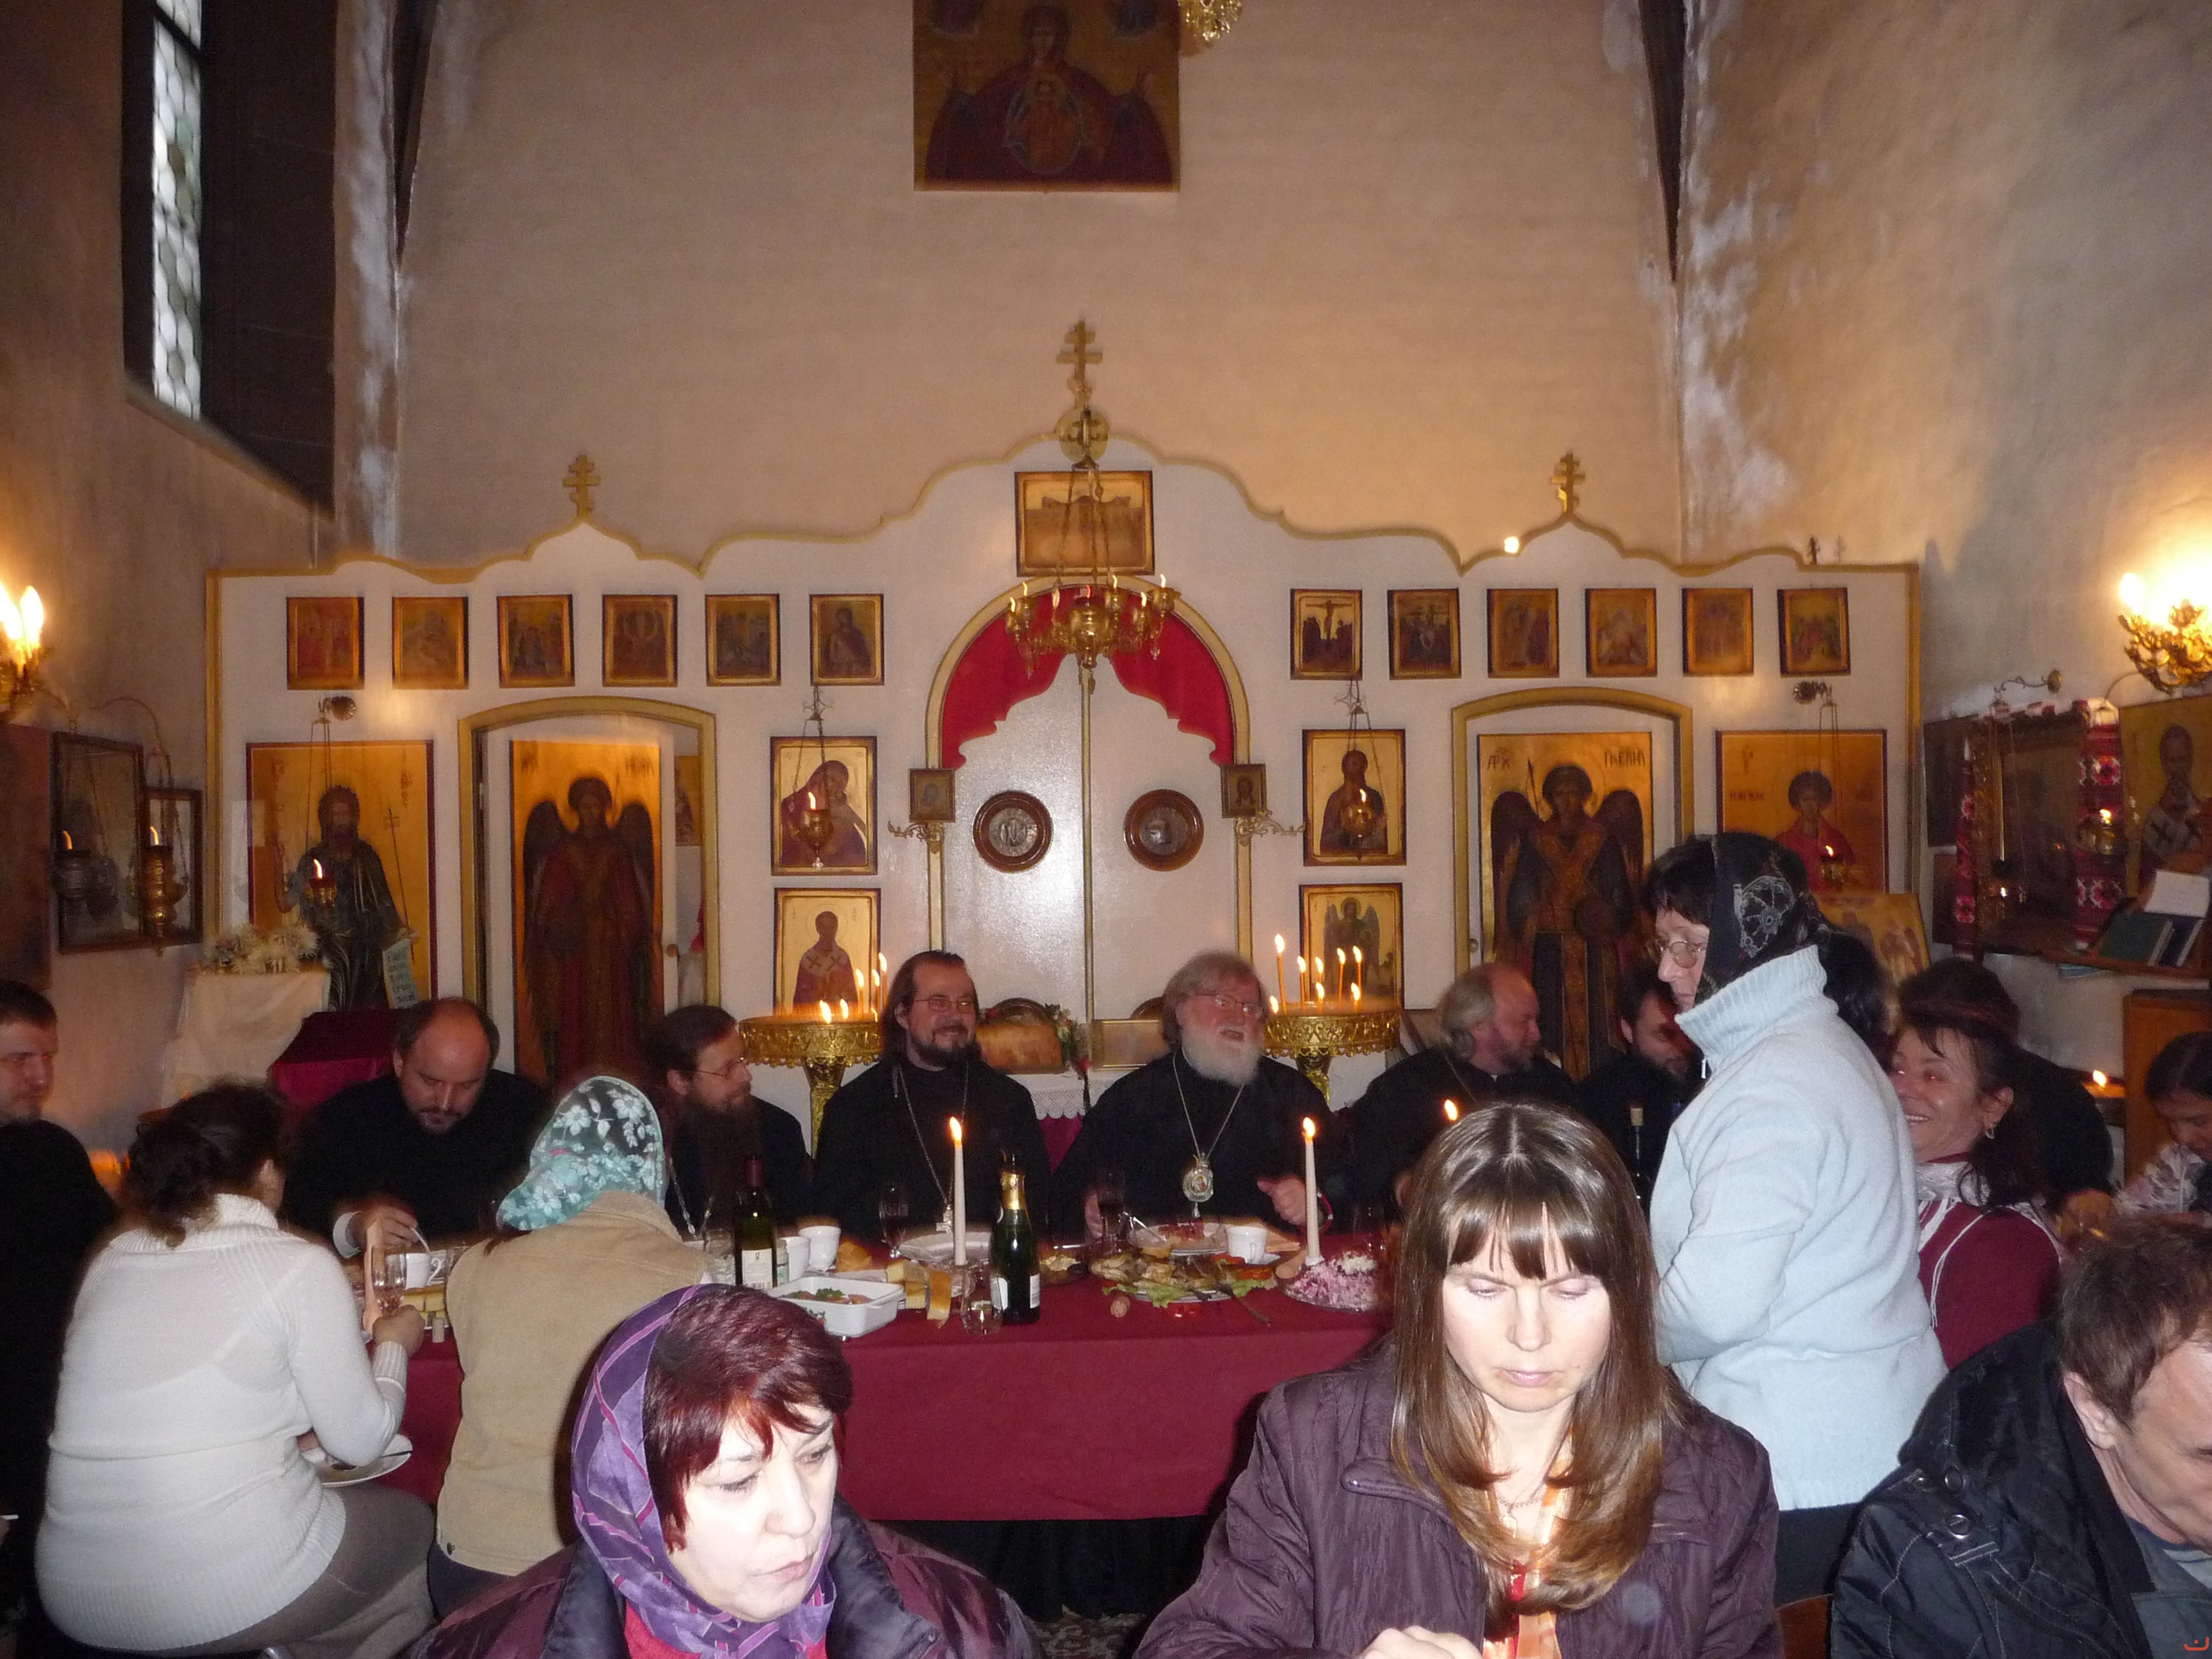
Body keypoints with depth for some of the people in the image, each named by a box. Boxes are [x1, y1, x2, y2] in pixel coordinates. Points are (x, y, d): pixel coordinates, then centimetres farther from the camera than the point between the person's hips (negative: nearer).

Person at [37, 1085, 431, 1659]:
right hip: (232, 1594, -6)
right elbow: (360, 1440, -2)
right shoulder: (300, 1266, -9)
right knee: (411, 1525, 24)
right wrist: (393, 1346, 17)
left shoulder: (112, 1260, 7)